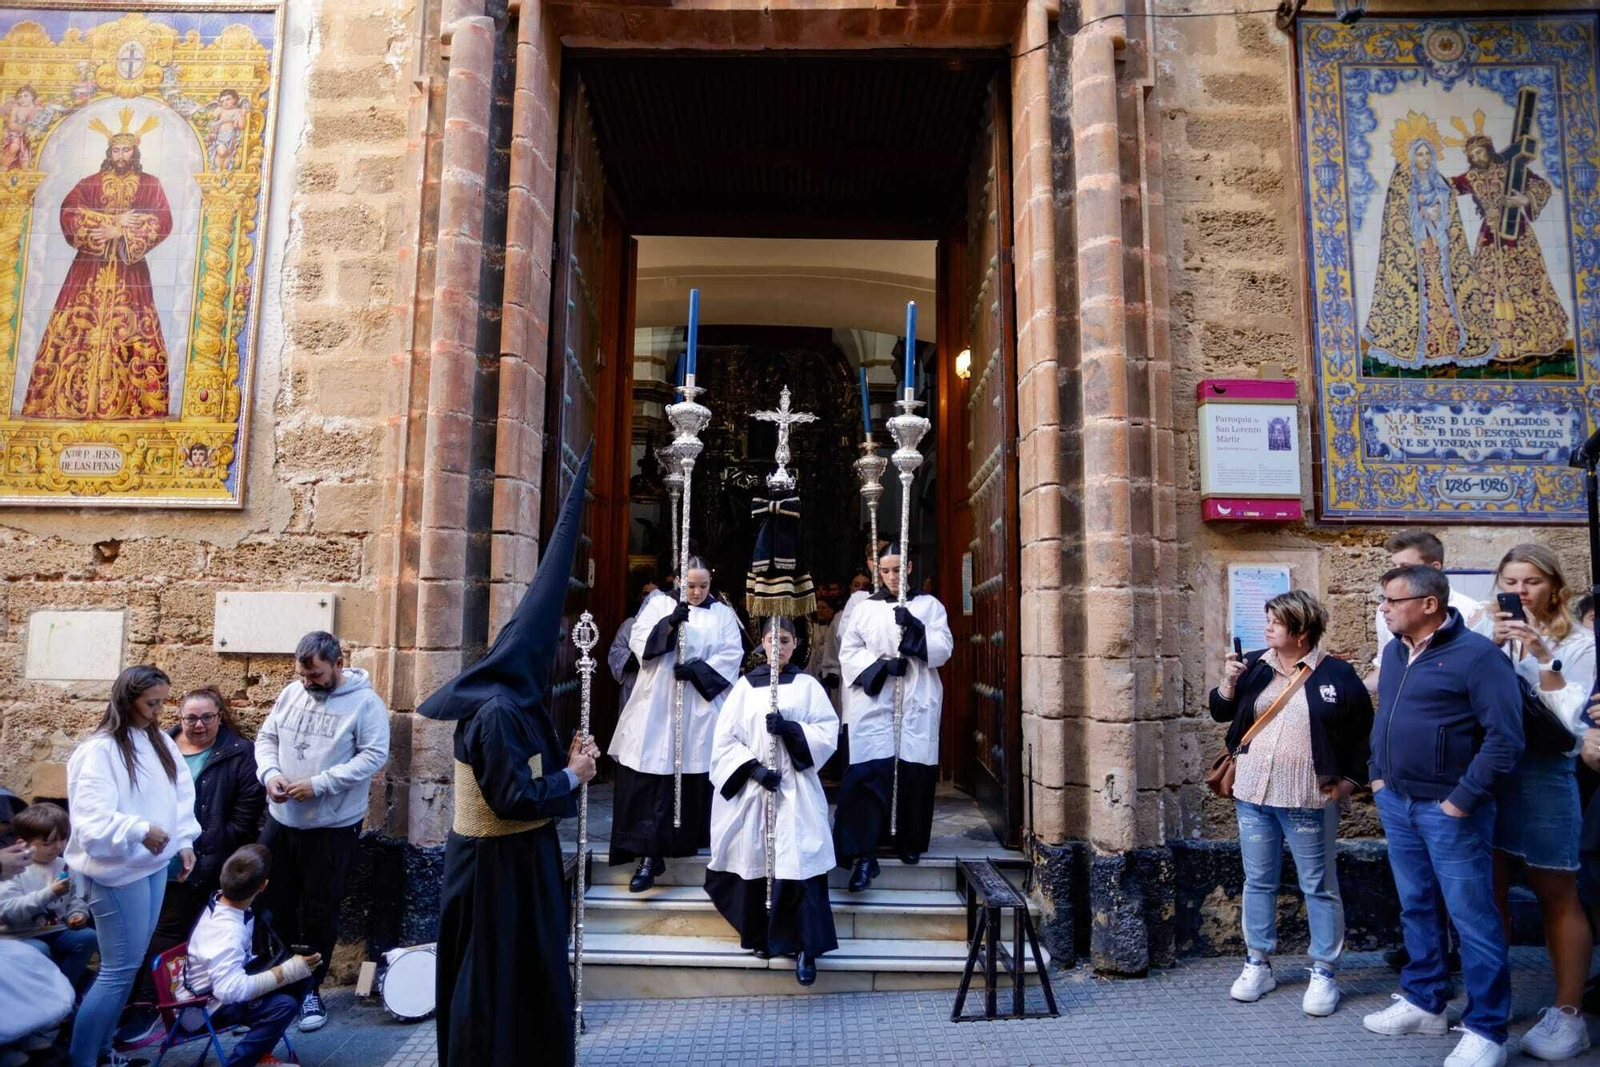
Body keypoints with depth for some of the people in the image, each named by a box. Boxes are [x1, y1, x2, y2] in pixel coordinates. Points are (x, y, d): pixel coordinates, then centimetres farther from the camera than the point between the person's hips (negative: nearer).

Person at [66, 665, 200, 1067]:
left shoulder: (159, 741, 6)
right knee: (120, 969, -3)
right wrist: (139, 830, -30)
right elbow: (89, 818, -21)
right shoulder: (100, 750, -16)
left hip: (154, 864, 7)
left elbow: (181, 793, 12)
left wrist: (184, 840, 6)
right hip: (118, 871, -7)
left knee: (130, 962, 15)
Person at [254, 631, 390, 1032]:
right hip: (281, 819, 5)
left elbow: (374, 756, -18)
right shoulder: (291, 692, 3)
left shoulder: (365, 702, -13)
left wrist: (319, 784, -23)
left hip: (333, 826, -5)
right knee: (276, 905, 16)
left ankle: (310, 989, 21)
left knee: (319, 913, 5)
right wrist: (269, 773, -10)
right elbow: (266, 737, 11)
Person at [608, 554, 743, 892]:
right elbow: (638, 642, -1)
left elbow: (732, 654, 0)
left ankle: (696, 841, 23)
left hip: (702, 708, 1)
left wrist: (697, 670, -14)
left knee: (700, 778, 4)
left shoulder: (723, 614, 11)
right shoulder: (659, 605, 10)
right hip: (658, 707, 0)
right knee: (651, 779, -6)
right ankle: (649, 854, -5)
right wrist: (669, 623, -16)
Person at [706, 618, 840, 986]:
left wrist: (790, 729, -17)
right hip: (751, 787, 1)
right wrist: (754, 768, -13)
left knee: (798, 863, -9)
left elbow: (829, 731, -3)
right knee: (756, 861, 5)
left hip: (796, 789, -1)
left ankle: (805, 947, -1)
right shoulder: (745, 686, 7)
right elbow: (725, 739, 0)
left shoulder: (807, 685, 6)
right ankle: (761, 935, 24)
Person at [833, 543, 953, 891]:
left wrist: (914, 629, -14)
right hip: (874, 701, -1)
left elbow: (944, 649, 1)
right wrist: (880, 666, -11)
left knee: (914, 771, 1)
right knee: (870, 772, -10)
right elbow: (849, 651, 6)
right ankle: (863, 854, -11)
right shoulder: (865, 608, 10)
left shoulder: (929, 606, 10)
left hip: (917, 703, 1)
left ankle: (910, 842, 21)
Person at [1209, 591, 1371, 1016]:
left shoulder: (1336, 675, -5)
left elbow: (1364, 732, 4)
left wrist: (1350, 779, 0)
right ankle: (1257, 965, 23)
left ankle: (1324, 973, 17)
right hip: (1253, 793, 4)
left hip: (1308, 800, -4)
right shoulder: (1254, 666, 5)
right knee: (1258, 882, 12)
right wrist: (1229, 683, -9)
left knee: (1319, 887, 5)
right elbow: (1221, 712, 9)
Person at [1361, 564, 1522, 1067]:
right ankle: (1424, 1002, 31)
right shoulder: (1394, 652, 10)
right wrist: (1378, 775, 12)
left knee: (1472, 917, 1)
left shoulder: (1476, 654, -13)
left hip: (1449, 809, -7)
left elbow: (1505, 737, -16)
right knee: (1416, 908, 17)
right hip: (1397, 803, 7)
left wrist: (1462, 800, -16)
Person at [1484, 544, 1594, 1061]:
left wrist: (1542, 656, -17)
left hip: (1544, 773, -3)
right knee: (1489, 891, 11)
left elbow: (1568, 719, -11)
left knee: (1557, 897, 7)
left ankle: (1567, 1014, 17)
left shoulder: (1578, 642, -2)